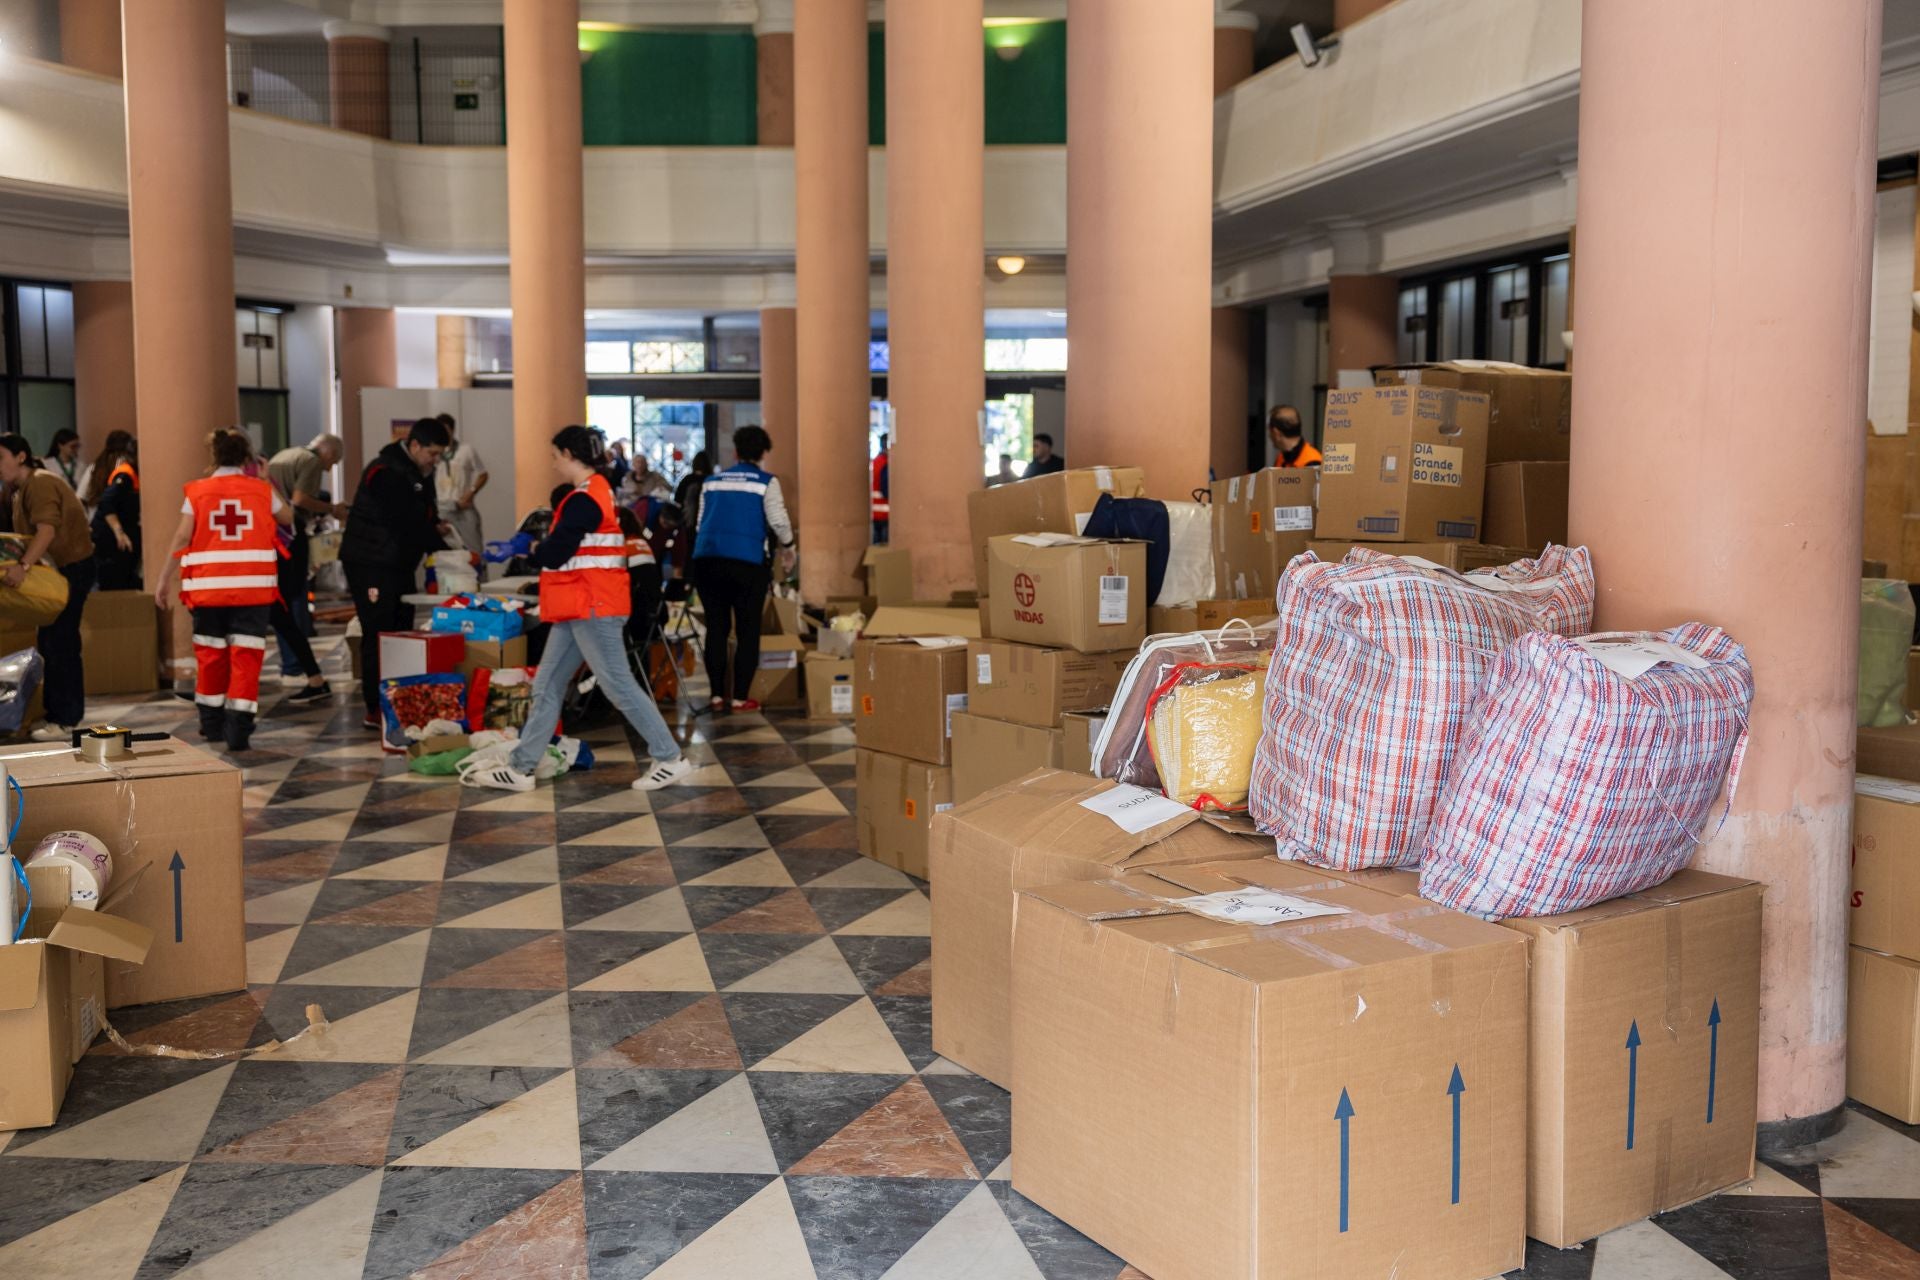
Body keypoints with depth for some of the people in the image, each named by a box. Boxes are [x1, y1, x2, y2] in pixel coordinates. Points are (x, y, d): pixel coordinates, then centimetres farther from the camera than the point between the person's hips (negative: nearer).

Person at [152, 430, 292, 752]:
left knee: (210, 654, 15)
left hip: (209, 585, 1)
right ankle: (239, 731, -7)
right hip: (253, 585, -1)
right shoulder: (261, 489, 5)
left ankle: (212, 724, 28)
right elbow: (288, 518, 23)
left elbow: (181, 538, -2)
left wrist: (163, 581, 3)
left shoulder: (198, 492, 4)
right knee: (246, 656, -1)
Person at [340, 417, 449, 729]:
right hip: (371, 565, -10)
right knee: (378, 635, -7)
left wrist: (434, 525, -5)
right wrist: (445, 552, -19)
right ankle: (376, 711, -2)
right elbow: (410, 524, -23)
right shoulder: (387, 473, -19)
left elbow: (422, 515, 18)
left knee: (401, 632, 10)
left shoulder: (417, 472, 11)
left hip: (399, 563, 10)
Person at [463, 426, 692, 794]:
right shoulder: (597, 492, 16)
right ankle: (520, 767, 14)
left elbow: (553, 555, -19)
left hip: (592, 607, -11)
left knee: (618, 685, -5)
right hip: (582, 607, 11)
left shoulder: (584, 500, -17)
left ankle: (671, 759, 1)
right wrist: (544, 546, 5)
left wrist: (534, 549, 0)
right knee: (548, 685, 10)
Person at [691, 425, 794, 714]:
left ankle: (717, 695, 12)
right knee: (748, 630, 5)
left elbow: (700, 523, 18)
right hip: (746, 561, -4)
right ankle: (739, 697, 3)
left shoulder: (713, 481, 17)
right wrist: (787, 548, 14)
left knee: (717, 627, 12)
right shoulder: (766, 482, 4)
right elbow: (778, 521, -4)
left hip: (706, 559, 4)